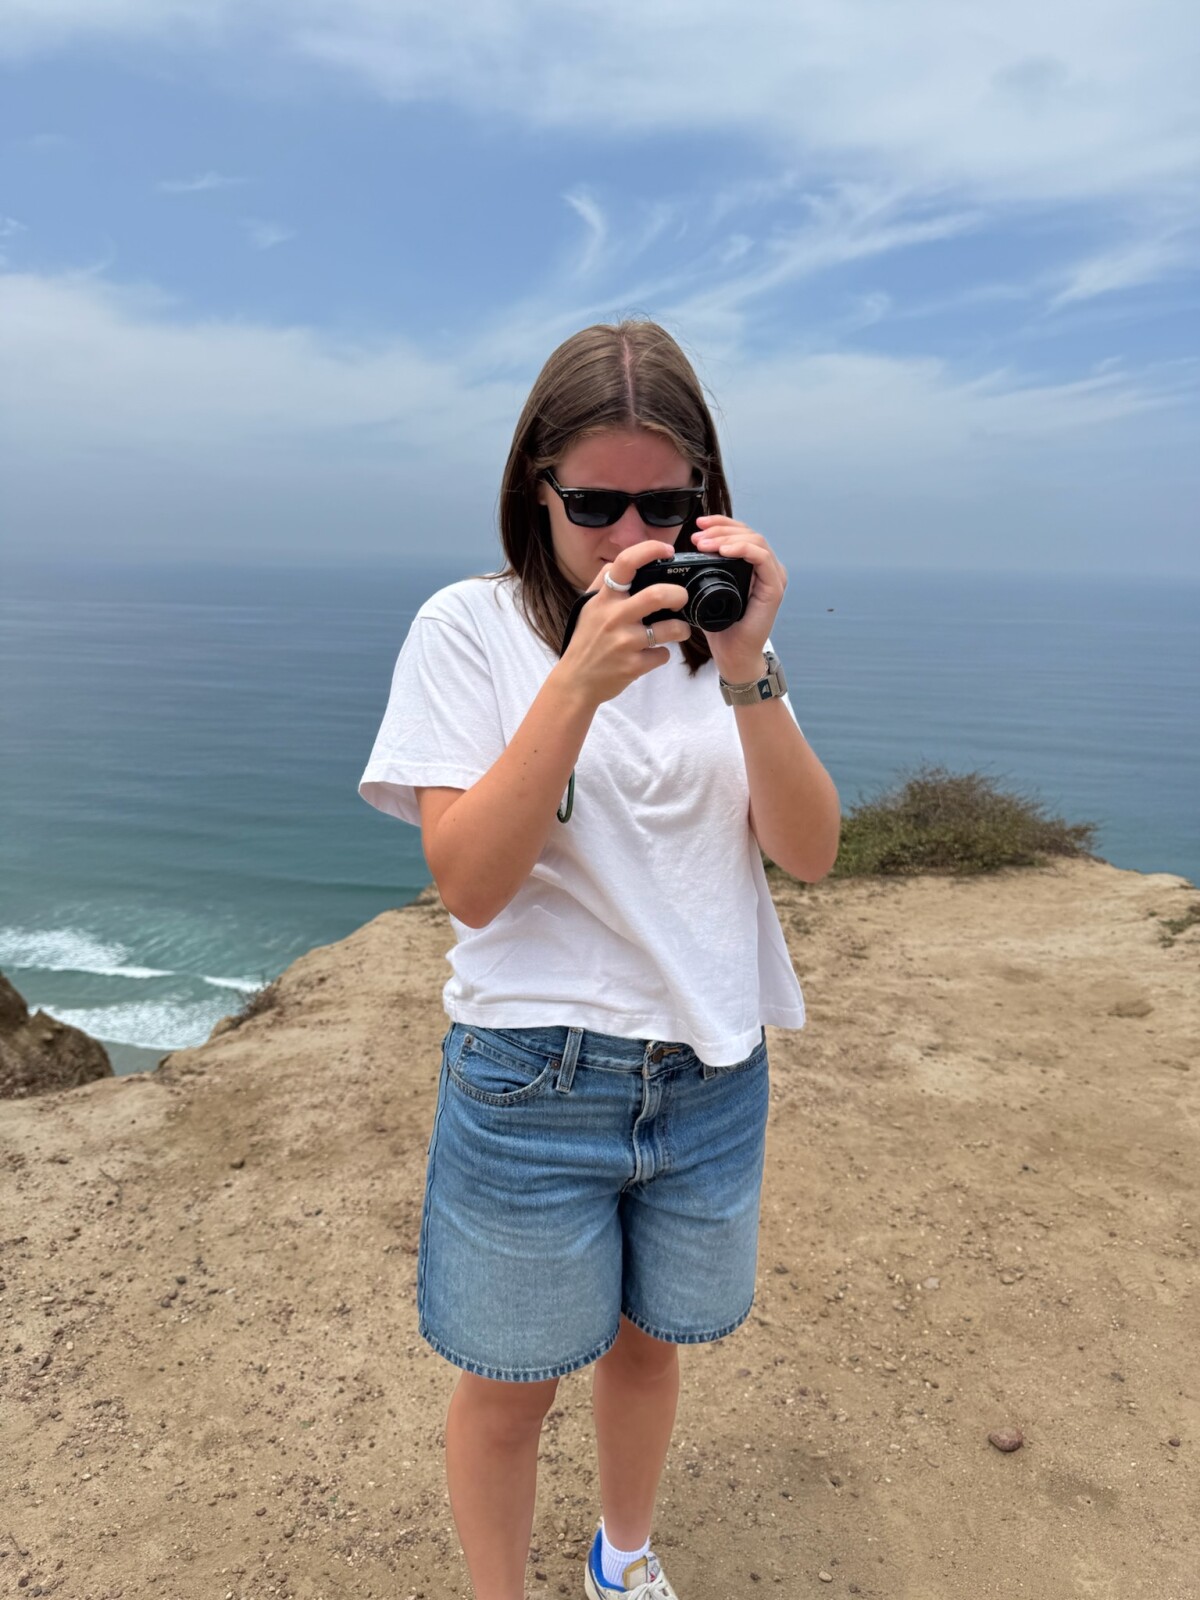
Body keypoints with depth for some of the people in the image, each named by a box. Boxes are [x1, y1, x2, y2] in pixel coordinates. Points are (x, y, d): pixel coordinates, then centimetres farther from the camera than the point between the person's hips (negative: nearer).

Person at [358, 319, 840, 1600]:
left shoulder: (714, 620, 1)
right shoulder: (471, 627, -9)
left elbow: (807, 854, -6)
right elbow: (469, 884, -18)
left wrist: (746, 671, -20)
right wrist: (581, 680, -28)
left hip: (711, 1070, 4)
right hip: (534, 1079, -3)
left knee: (646, 1341, 24)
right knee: (509, 1386, 15)